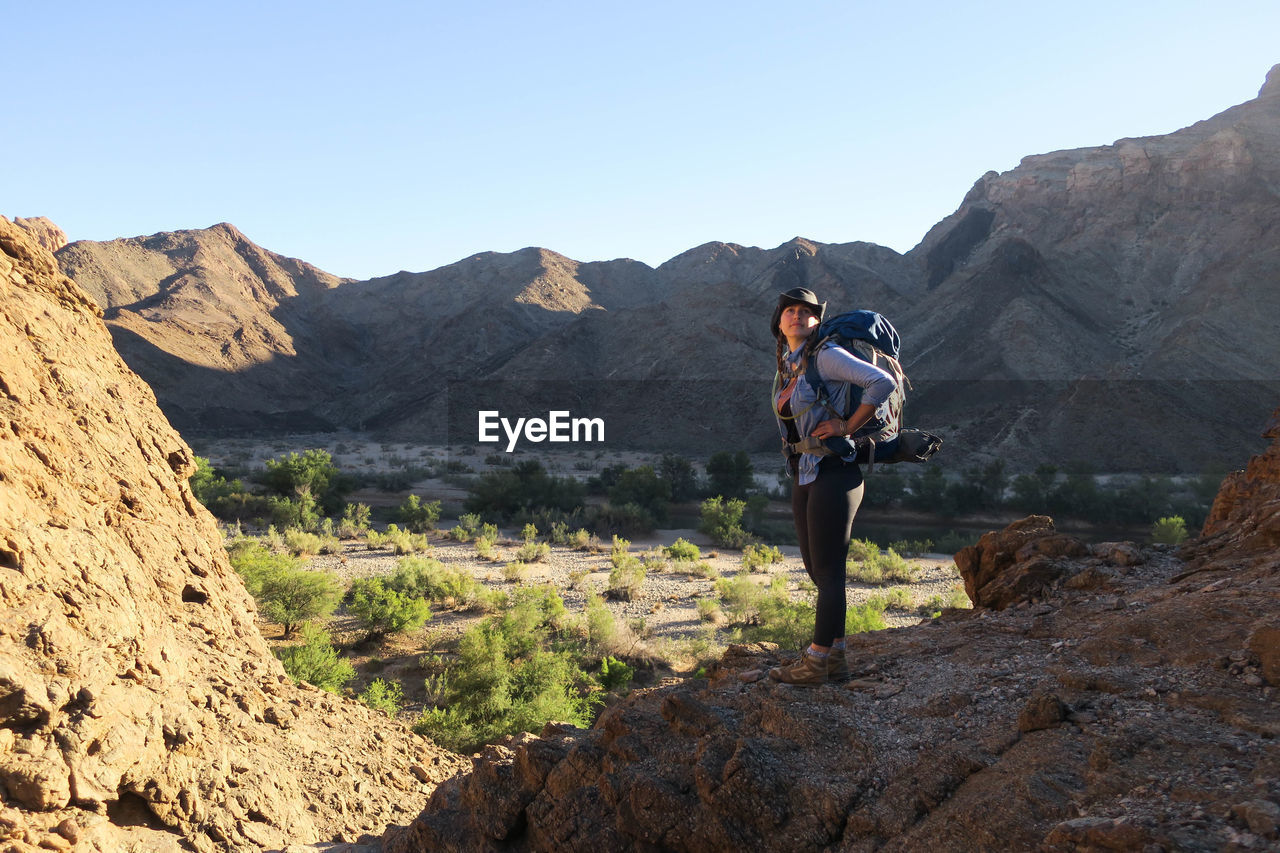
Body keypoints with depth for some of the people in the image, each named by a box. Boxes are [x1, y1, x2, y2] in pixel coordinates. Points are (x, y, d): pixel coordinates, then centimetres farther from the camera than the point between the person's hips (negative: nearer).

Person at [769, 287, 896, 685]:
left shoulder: (826, 356, -12)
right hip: (804, 477, 9)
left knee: (828, 572, -1)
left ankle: (815, 663, 8)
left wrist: (848, 427, -15)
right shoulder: (786, 366, 13)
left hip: (833, 473, -9)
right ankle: (836, 658, 23)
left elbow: (883, 382, -21)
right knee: (817, 570, 13)